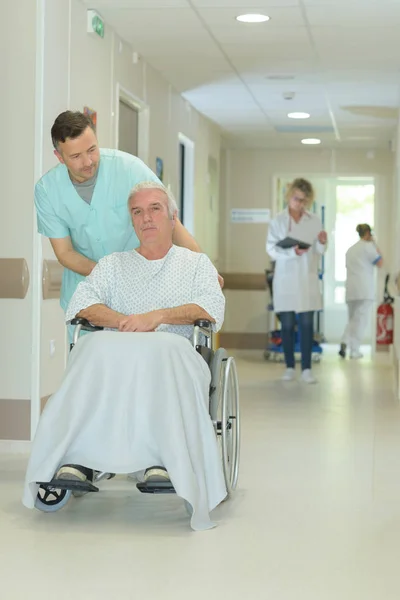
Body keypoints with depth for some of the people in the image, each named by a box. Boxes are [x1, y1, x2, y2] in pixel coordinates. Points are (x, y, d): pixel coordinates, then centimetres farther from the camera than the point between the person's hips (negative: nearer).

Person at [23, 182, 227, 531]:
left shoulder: (196, 263, 24)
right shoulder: (113, 264, 29)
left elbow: (212, 307, 3)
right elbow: (82, 303, 10)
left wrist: (158, 316, -12)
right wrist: (121, 320, -11)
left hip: (172, 351, -2)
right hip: (114, 351, 2)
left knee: (163, 350, -39)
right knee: (97, 349, -35)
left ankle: (163, 462, -49)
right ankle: (77, 458, -44)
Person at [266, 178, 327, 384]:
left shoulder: (314, 221, 6)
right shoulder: (278, 221, 1)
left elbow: (319, 251, 6)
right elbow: (271, 249, -5)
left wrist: (322, 243, -15)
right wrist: (291, 252, -21)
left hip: (308, 278, 1)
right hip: (285, 278, -1)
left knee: (306, 324, -3)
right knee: (287, 324, 3)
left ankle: (306, 368, -2)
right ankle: (289, 367, 12)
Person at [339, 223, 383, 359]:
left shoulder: (350, 250, 18)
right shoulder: (368, 246, -3)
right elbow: (379, 263, -4)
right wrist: (376, 246, 5)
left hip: (350, 290, 6)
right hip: (365, 290, -6)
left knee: (353, 319, 13)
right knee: (361, 320, -2)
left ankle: (344, 342, -10)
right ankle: (354, 350, -4)